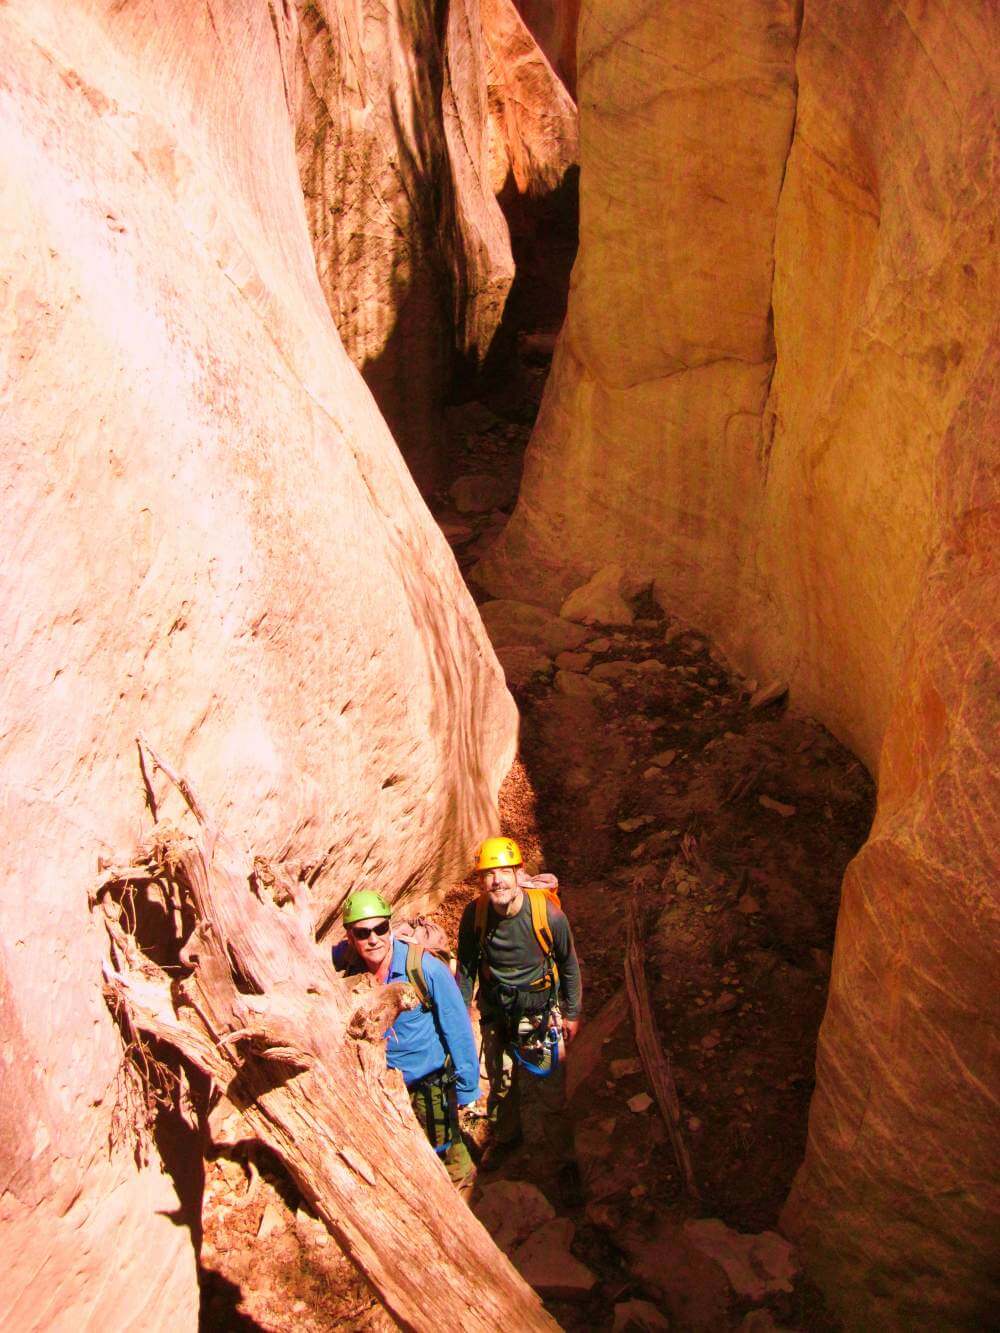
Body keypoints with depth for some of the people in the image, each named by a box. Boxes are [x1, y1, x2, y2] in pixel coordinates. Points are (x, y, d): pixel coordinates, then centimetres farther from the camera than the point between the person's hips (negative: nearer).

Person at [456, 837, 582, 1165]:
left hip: (539, 1011, -3)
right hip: (495, 1012, 3)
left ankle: (559, 1149, 29)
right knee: (500, 1082, 20)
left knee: (548, 1084, 3)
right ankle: (505, 1137, 47)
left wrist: (572, 1014, 1)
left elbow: (569, 965, -7)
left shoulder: (548, 913, -25)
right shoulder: (474, 914, -19)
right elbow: (466, 969, -1)